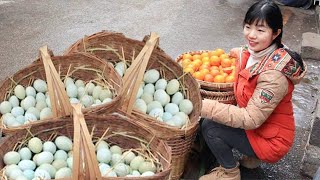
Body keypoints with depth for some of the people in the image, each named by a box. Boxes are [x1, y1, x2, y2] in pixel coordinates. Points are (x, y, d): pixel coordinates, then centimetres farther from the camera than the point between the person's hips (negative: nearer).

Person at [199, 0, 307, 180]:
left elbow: (251, 120, -31)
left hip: (270, 140, -8)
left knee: (209, 126, -16)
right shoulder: (255, 52, -8)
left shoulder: (273, 75, -33)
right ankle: (251, 157, 15)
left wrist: (205, 106, -33)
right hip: (256, 123, 8)